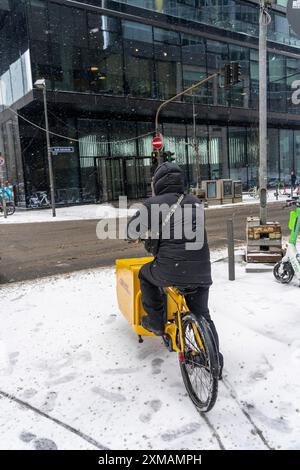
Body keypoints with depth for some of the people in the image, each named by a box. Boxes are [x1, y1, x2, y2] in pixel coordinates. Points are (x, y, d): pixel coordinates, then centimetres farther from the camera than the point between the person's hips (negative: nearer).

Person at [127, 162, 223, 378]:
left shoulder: (153, 203, -1)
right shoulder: (195, 201, 12)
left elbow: (132, 230, 5)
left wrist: (135, 236, 30)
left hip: (171, 270, -4)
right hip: (201, 271, 5)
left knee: (145, 274, 28)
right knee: (202, 315, 21)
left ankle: (155, 321, 30)